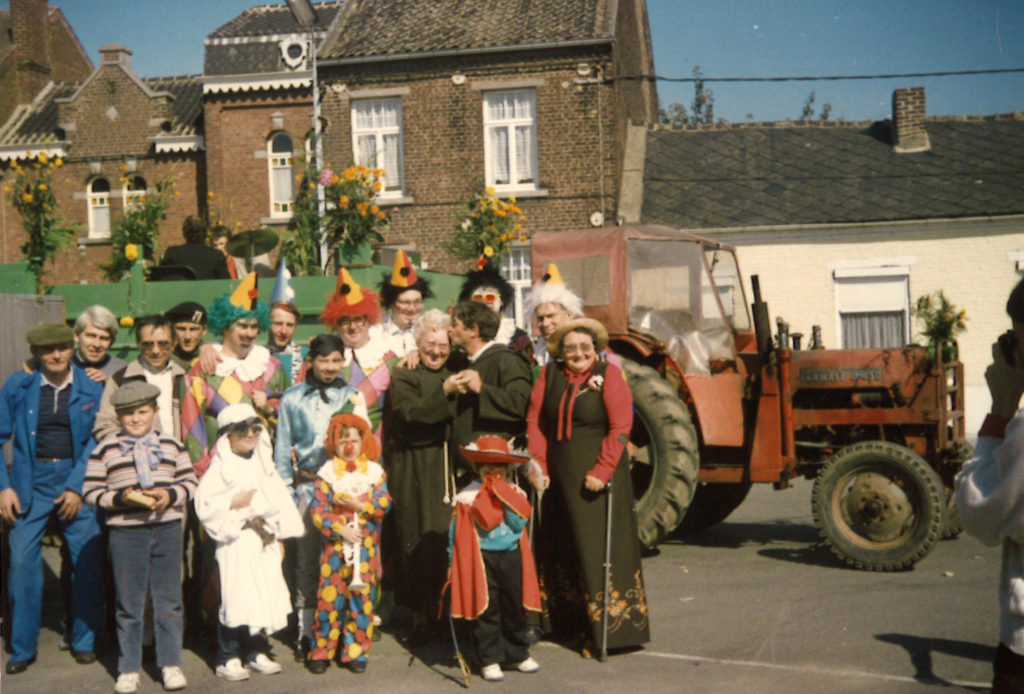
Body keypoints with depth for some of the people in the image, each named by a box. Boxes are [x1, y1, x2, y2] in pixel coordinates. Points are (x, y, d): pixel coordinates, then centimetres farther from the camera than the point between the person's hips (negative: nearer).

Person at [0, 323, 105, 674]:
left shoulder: (92, 388, 0)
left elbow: (97, 441, -1)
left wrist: (77, 487, -8)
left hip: (78, 480, 0)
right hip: (32, 481, 0)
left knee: (87, 561, 1)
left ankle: (84, 642, 17)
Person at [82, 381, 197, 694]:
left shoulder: (171, 444, 8)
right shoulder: (105, 448, 1)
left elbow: (190, 481, 7)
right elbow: (90, 491, -2)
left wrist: (170, 495, -12)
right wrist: (121, 498, -16)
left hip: (167, 528, 2)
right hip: (124, 531, -1)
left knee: (169, 600, 7)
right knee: (128, 603, 5)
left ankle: (170, 663, 18)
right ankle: (128, 668, 17)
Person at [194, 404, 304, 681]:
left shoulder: (263, 463, 13)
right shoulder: (220, 467, -6)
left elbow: (278, 501, 15)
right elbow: (204, 506, -14)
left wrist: (279, 536, 12)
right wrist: (234, 502, -16)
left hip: (264, 540, 6)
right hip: (237, 542, -6)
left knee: (266, 594, 7)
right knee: (235, 598, -7)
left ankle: (257, 652, 19)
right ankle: (228, 658, 3)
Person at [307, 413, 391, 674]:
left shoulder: (375, 471, 6)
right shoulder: (327, 473, 1)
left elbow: (384, 503, -4)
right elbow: (318, 510, -6)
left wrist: (359, 505, -16)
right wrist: (340, 528, -17)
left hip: (366, 547, 1)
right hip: (335, 545, -1)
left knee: (362, 597, 4)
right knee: (329, 596, -1)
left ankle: (355, 651, 14)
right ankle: (321, 651, 11)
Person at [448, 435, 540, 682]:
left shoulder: (515, 494, 5)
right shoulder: (467, 498, -5)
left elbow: (519, 525, -7)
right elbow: (456, 533, -1)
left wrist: (506, 500, -14)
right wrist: (454, 563, -4)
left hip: (511, 557, 4)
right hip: (481, 559, -3)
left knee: (515, 608, 12)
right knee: (486, 611, 0)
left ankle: (518, 654, 27)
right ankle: (489, 660, 11)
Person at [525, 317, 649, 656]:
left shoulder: (609, 375, -6)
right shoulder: (549, 375, 5)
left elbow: (620, 428, -11)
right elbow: (535, 422, 5)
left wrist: (601, 472, -17)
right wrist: (537, 465, -4)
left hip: (597, 477, -4)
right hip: (558, 476, 4)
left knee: (600, 548, -3)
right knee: (560, 549, 9)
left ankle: (610, 626, 6)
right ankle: (570, 625, 21)